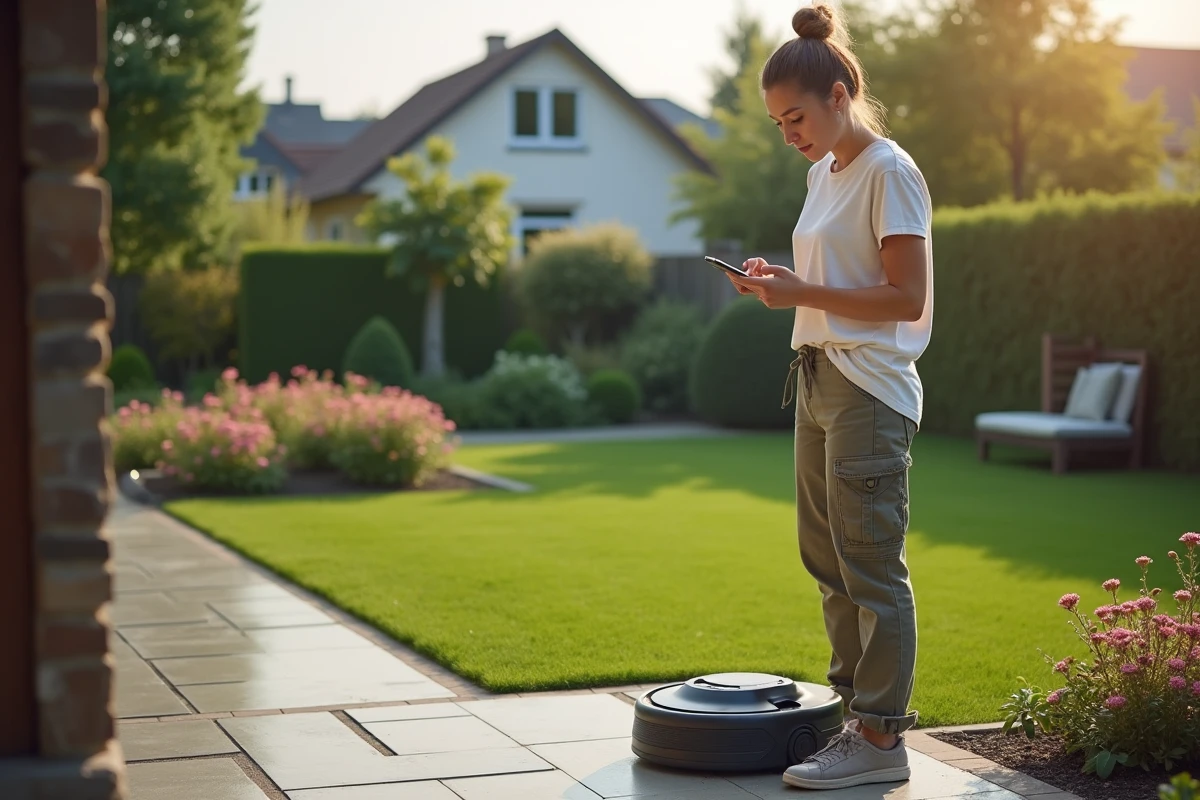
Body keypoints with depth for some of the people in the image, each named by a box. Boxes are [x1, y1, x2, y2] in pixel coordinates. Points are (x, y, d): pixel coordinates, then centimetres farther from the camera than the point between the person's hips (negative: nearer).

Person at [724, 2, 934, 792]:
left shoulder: (890, 173, -11)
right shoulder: (825, 173, 15)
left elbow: (908, 297, -17)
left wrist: (802, 294, -19)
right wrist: (780, 281, 4)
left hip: (869, 392, -10)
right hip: (818, 379, 10)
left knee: (870, 563, -7)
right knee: (827, 557, 13)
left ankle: (880, 735, -1)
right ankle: (858, 703, 23)